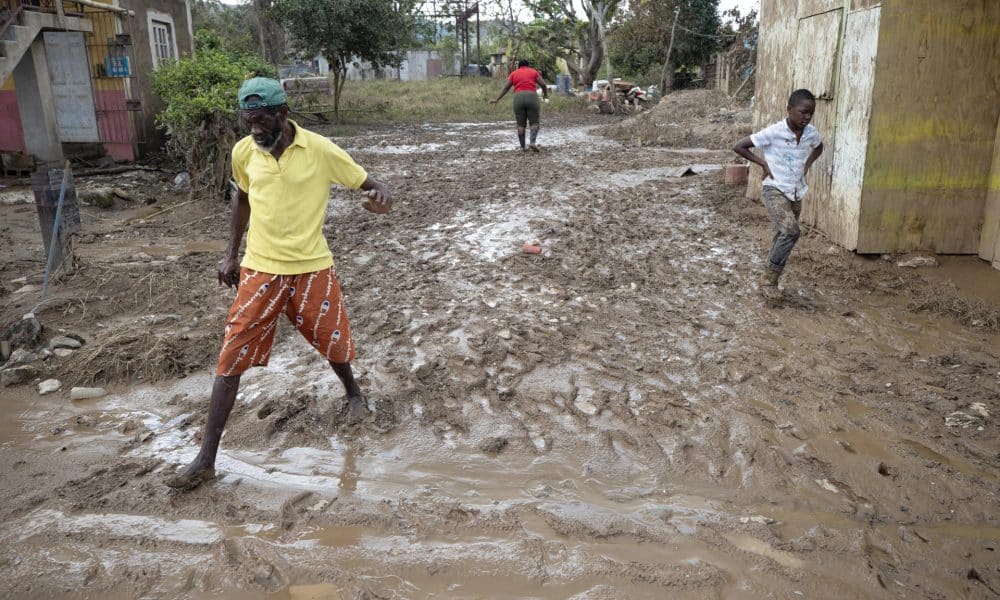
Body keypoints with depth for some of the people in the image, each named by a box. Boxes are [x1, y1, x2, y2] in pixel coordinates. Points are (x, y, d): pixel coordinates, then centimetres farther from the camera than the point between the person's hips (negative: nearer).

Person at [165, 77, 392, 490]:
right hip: (259, 270, 2)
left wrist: (381, 194, -30)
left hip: (311, 269, -2)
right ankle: (206, 459, 6)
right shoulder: (243, 152, -2)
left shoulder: (320, 150, -11)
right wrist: (231, 254, 15)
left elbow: (366, 182, -5)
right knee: (231, 359, -2)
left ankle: (353, 393, 50)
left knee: (332, 343, 15)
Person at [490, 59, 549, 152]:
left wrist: (497, 100, 12)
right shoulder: (534, 72, 15)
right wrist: (546, 95, 22)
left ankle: (522, 147, 3)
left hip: (518, 98, 1)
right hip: (532, 97, -1)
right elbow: (543, 84, 7)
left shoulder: (513, 74, 17)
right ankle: (533, 142, -15)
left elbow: (505, 88, 10)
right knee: (534, 122, 4)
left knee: (521, 124, 6)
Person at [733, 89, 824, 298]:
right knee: (790, 231, -24)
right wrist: (763, 163, -12)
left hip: (796, 194, 6)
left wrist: (808, 164, 7)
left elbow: (819, 148, 25)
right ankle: (768, 279, -10)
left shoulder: (811, 133, 0)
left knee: (783, 236, 11)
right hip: (775, 191, -6)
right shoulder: (773, 132, -17)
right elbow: (738, 147, -13)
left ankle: (770, 280, 24)